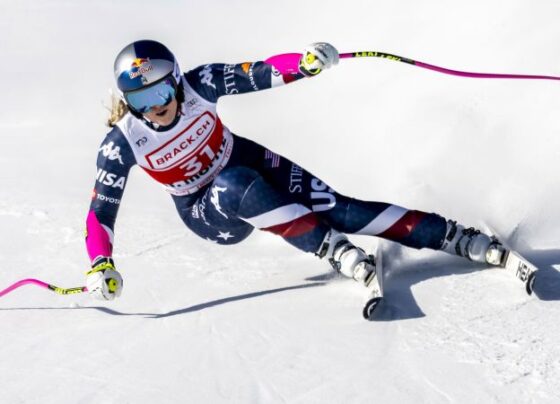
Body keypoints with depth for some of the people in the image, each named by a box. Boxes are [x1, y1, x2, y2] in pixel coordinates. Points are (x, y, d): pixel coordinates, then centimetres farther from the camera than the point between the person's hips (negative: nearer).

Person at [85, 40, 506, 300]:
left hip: (254, 164, 1)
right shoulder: (122, 144, -22)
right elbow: (101, 211, -17)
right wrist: (100, 265, -31)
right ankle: (337, 253, -35)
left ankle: (461, 239, -15)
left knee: (337, 209, -19)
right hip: (210, 215, -1)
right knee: (236, 186, -38)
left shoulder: (199, 85, -21)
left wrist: (305, 64, -39)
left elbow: (262, 73, -19)